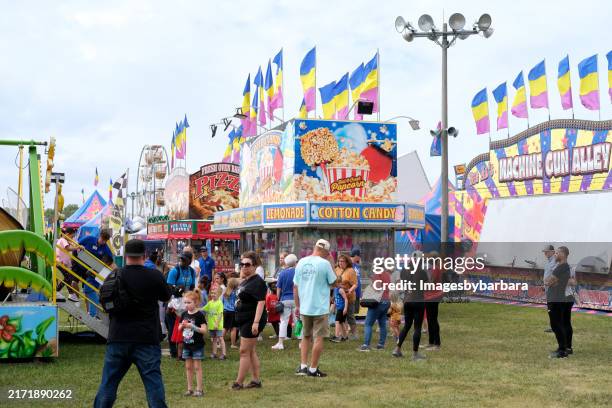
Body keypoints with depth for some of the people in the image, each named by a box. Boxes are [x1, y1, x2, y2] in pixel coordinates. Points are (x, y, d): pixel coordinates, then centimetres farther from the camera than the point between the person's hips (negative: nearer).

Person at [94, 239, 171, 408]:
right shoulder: (154, 276, -8)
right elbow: (166, 297, 10)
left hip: (117, 338, 3)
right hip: (147, 340, -3)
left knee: (107, 386, 10)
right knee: (154, 384, -1)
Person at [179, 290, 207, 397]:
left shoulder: (199, 315, -11)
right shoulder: (184, 314, 6)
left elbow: (204, 330, -17)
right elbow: (179, 328, 14)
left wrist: (191, 326, -26)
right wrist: (182, 326, -9)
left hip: (197, 345, -6)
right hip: (187, 344, 6)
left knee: (197, 367, -1)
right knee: (188, 367, 10)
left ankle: (199, 389, 5)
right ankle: (189, 388, 17)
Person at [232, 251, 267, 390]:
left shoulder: (258, 282, -17)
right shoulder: (245, 281, 14)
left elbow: (261, 302, -24)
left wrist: (256, 322, -30)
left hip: (251, 321, -10)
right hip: (244, 321, 10)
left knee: (244, 351, -6)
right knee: (251, 351, 13)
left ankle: (239, 383, -2)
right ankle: (256, 380, 20)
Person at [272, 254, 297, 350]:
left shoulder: (282, 273, -3)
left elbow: (278, 288, 1)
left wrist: (279, 299, 13)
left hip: (285, 300, 0)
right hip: (296, 300, 0)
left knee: (283, 321, 3)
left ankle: (280, 343, 0)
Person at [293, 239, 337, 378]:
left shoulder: (301, 262, 3)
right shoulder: (324, 263, -12)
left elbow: (295, 286, 7)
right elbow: (334, 282, -1)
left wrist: (297, 305, 15)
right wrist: (331, 263, 4)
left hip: (304, 308, 5)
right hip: (320, 308, -5)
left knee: (306, 336, 18)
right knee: (319, 338, 5)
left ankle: (303, 366, 11)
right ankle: (313, 369, 7)